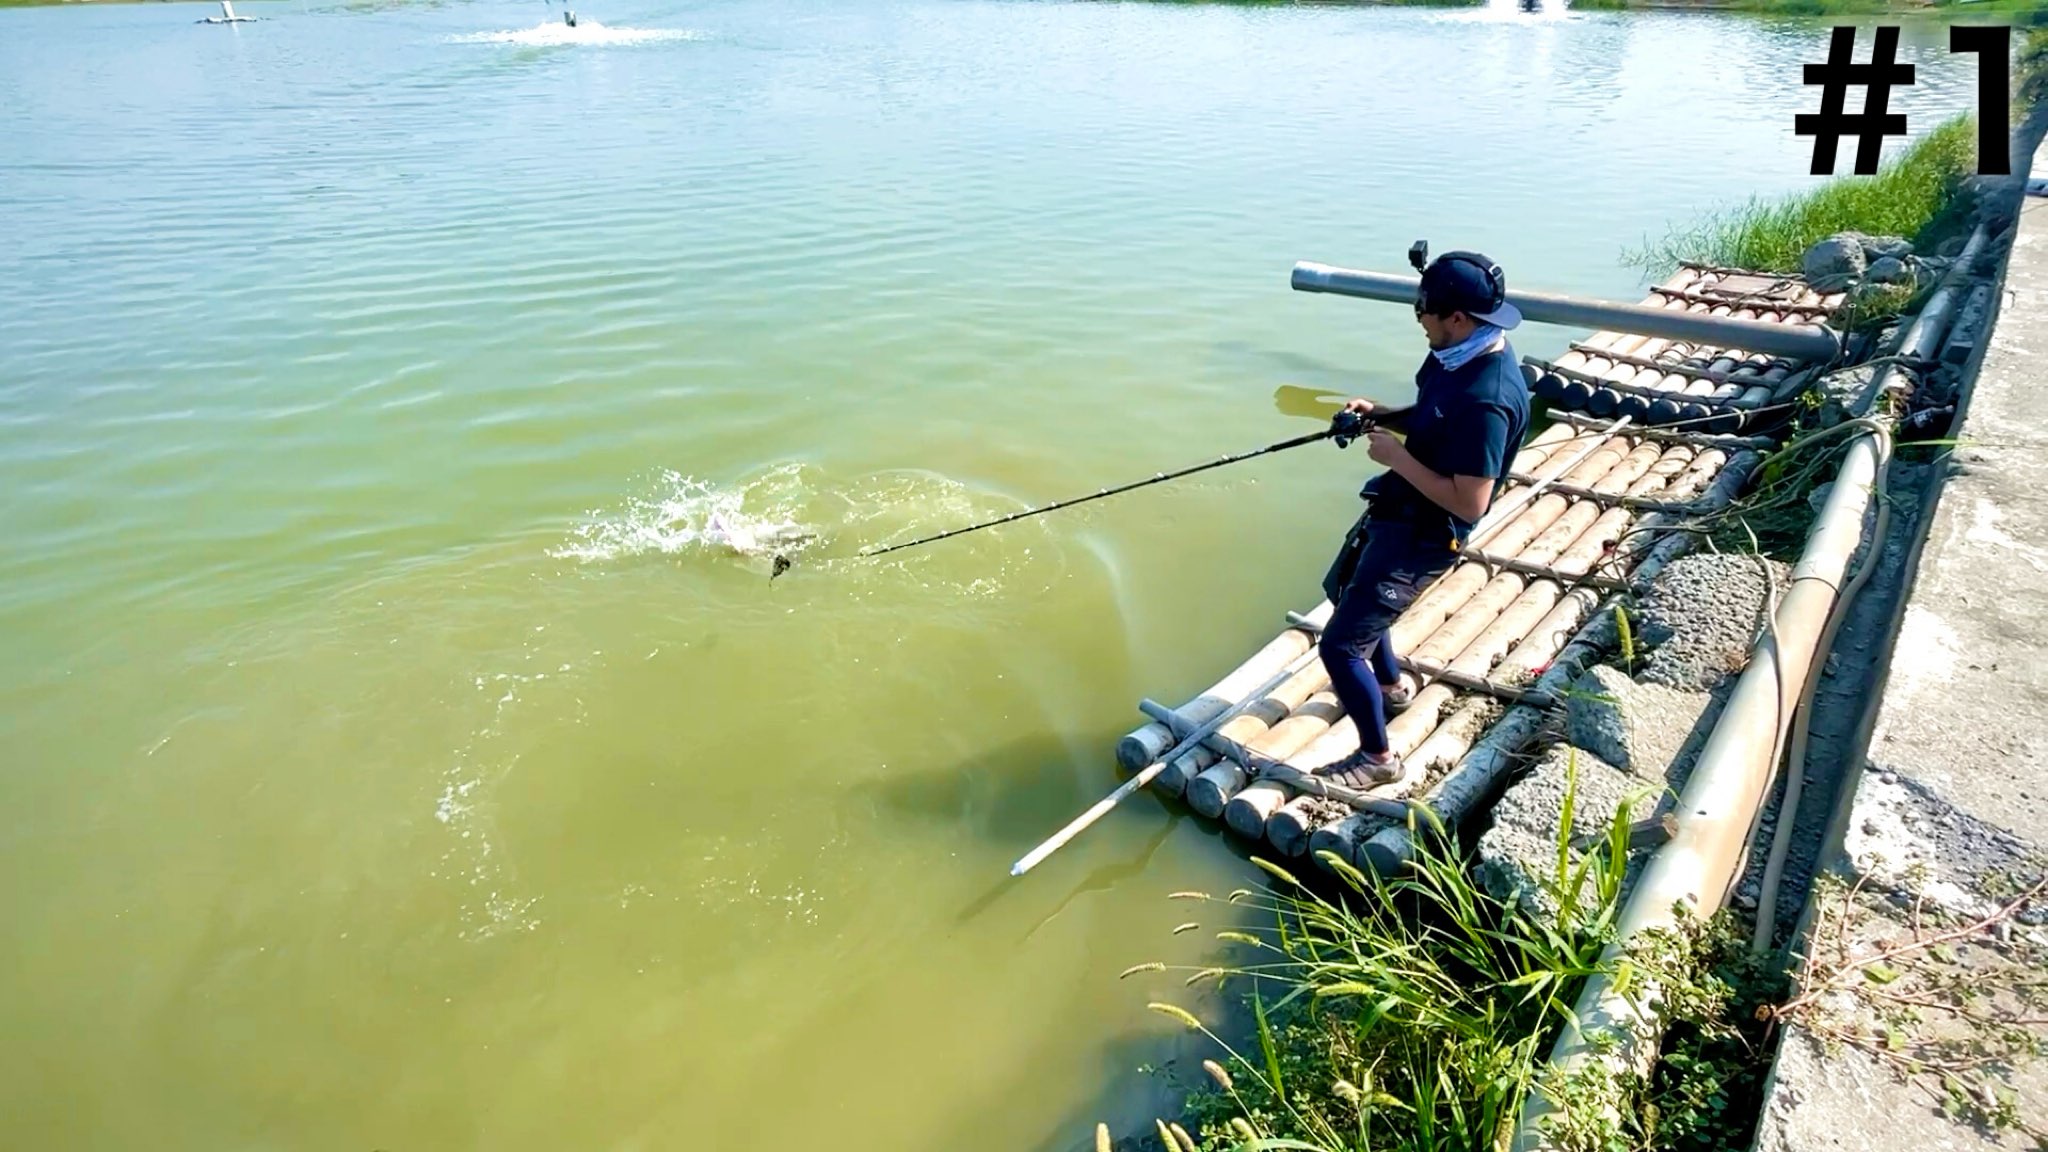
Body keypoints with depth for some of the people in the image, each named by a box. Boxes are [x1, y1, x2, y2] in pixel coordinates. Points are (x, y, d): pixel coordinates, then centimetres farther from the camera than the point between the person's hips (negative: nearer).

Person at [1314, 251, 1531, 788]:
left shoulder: (1486, 398, -31)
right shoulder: (1461, 356, -1)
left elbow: (1469, 503, -30)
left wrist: (1397, 456, -24)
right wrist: (1380, 415, -1)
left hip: (1421, 535, -10)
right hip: (1394, 511, 11)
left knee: (1339, 645, -6)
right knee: (1343, 588, 30)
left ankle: (1377, 757, 16)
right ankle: (1390, 685, 53)